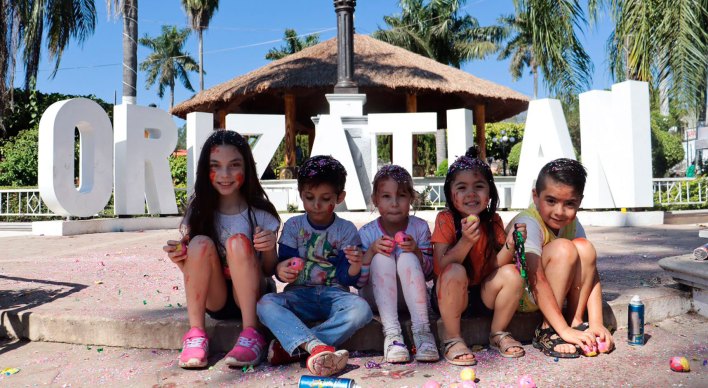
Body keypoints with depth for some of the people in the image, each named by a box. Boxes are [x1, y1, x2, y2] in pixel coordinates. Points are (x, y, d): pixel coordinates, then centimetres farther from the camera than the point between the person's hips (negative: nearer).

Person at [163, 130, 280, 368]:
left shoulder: (261, 214, -9)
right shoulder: (199, 211, -3)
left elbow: (269, 271, -3)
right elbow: (193, 271, 1)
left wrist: (269, 249, -25)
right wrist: (180, 262, -22)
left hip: (251, 297, -2)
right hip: (214, 301, 2)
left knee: (238, 242, -27)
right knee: (201, 243, -24)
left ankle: (251, 335, -26)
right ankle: (195, 335, -21)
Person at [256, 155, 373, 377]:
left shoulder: (346, 230, 3)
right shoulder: (293, 226, 6)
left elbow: (346, 279, 0)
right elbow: (282, 264, 3)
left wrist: (355, 266, -25)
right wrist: (281, 270, -22)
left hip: (334, 294, 0)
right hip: (300, 294, 1)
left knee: (361, 310, -33)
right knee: (265, 304, -30)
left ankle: (293, 346, -34)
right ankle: (317, 347, -48)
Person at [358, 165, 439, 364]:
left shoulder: (420, 227, -5)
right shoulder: (367, 233, -8)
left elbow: (430, 273, -4)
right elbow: (356, 280, -10)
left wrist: (417, 252, -24)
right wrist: (371, 252, -26)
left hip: (410, 297, 0)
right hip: (376, 298, 0)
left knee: (407, 258, -27)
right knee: (381, 258, -27)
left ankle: (421, 330, -30)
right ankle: (392, 333, -35)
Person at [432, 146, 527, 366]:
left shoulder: (493, 221, -2)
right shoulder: (446, 219, -13)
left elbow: (495, 265, -7)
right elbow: (442, 265, -21)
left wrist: (510, 244, -25)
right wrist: (466, 241, -35)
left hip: (483, 295, 4)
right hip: (449, 296, -4)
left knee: (511, 274, -21)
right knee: (455, 272, -33)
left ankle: (498, 335, 1)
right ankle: (452, 340, -17)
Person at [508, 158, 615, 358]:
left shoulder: (572, 224, -5)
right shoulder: (528, 223, -26)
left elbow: (590, 272, -10)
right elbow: (537, 280, -33)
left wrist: (596, 324, -21)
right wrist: (564, 331, -36)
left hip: (552, 294, 6)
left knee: (585, 247, -15)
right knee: (563, 249, -28)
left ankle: (576, 321, -8)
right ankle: (547, 332, -19)